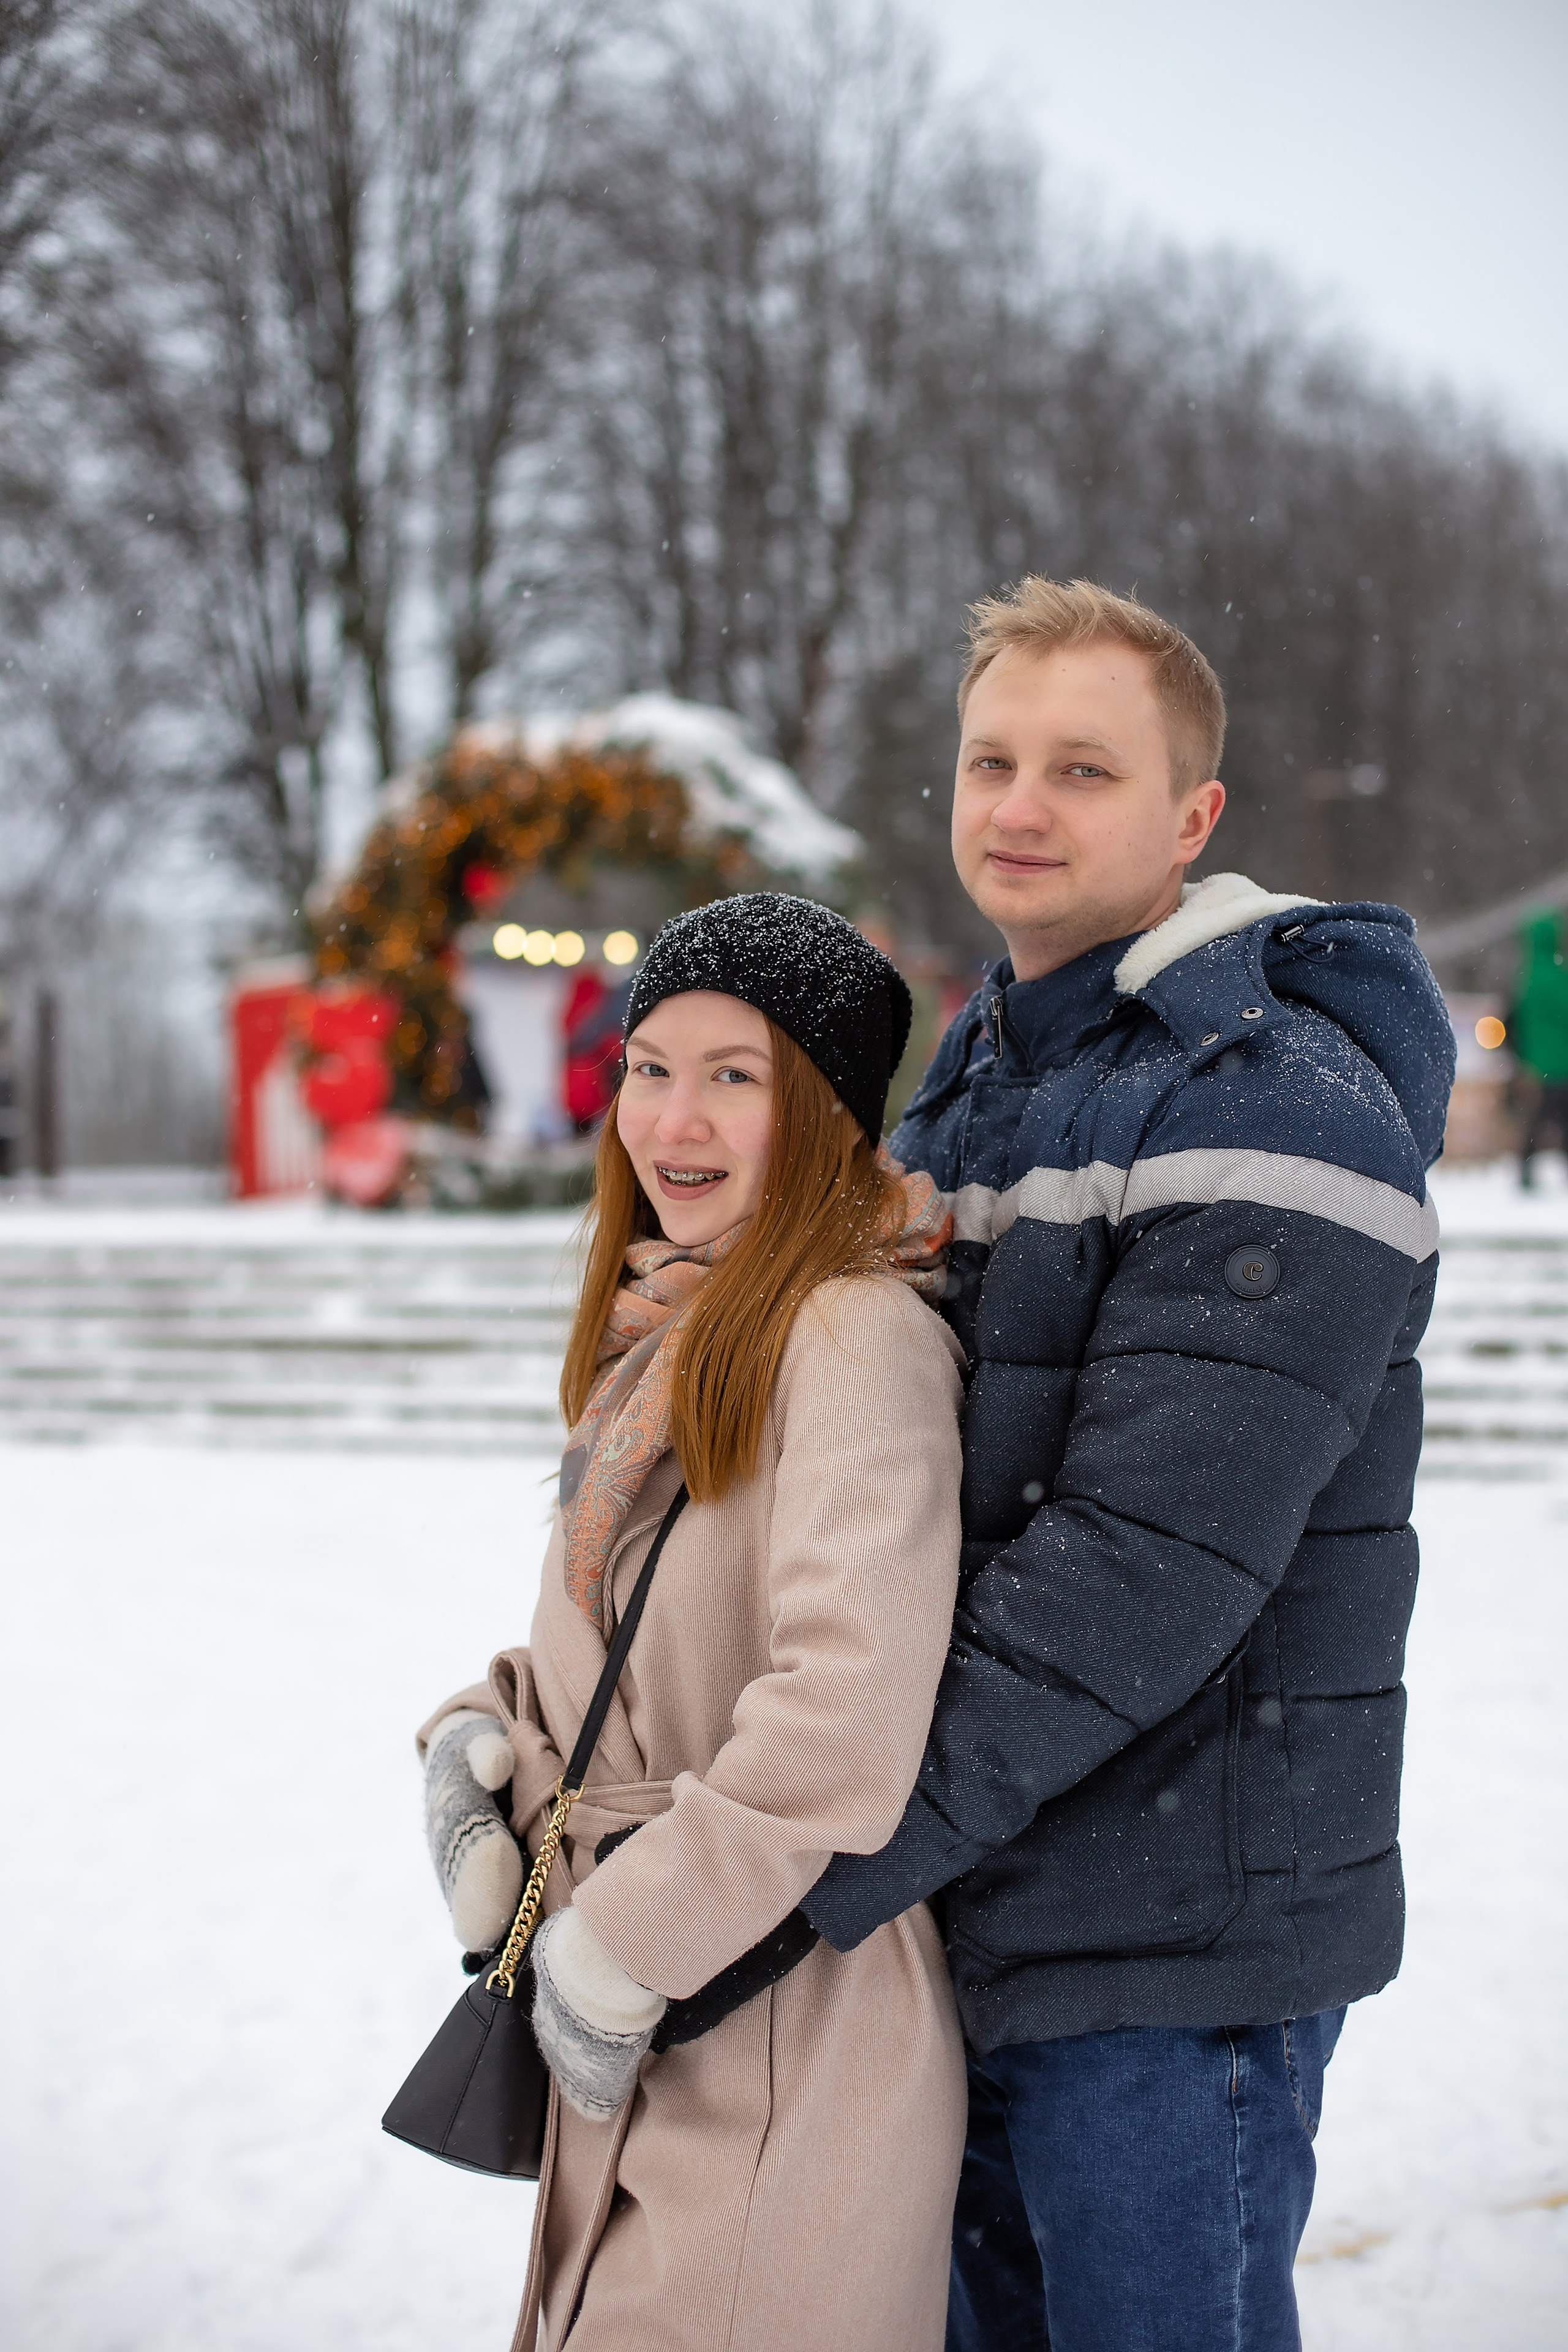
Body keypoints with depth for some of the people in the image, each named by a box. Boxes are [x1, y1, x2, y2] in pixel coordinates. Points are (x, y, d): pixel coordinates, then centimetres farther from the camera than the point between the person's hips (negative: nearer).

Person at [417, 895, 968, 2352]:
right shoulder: (658, 1340, 10)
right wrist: (479, 1739, -1)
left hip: (783, 2066, -9)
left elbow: (843, 1725, -29)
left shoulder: (859, 1334, -19)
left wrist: (617, 1949, -21)